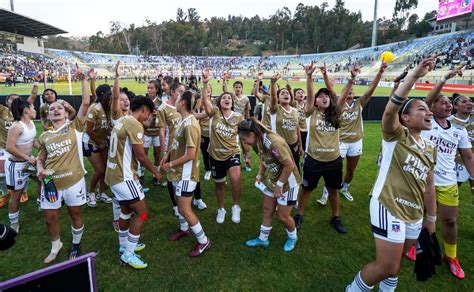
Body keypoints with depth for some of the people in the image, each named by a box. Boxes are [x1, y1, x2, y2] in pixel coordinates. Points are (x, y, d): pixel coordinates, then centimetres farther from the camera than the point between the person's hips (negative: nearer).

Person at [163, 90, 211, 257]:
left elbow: (190, 155, -27)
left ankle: (203, 241, 13)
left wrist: (170, 165, -17)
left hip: (186, 173, -10)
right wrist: (167, 156, 3)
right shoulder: (184, 121, 5)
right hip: (179, 171, 10)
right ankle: (184, 229, 46)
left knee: (185, 209, -3)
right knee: (178, 201, 24)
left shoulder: (190, 125, -26)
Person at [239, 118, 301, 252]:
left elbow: (290, 165, -29)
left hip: (288, 182, -7)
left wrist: (280, 184, -20)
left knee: (283, 216, 5)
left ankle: (292, 237, 35)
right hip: (271, 180, 8)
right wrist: (260, 174, -2)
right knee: (267, 210, 16)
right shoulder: (258, 142, -8)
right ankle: (263, 239, 35)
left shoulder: (274, 143, -35)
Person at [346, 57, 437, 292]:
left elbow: (429, 186, 16)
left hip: (414, 215, 8)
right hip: (389, 208, -7)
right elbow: (390, 110, -30)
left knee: (396, 262, 22)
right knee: (386, 266, -5)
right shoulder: (396, 136, -9)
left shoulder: (430, 149, 11)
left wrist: (431, 219, 18)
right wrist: (414, 75, -33)